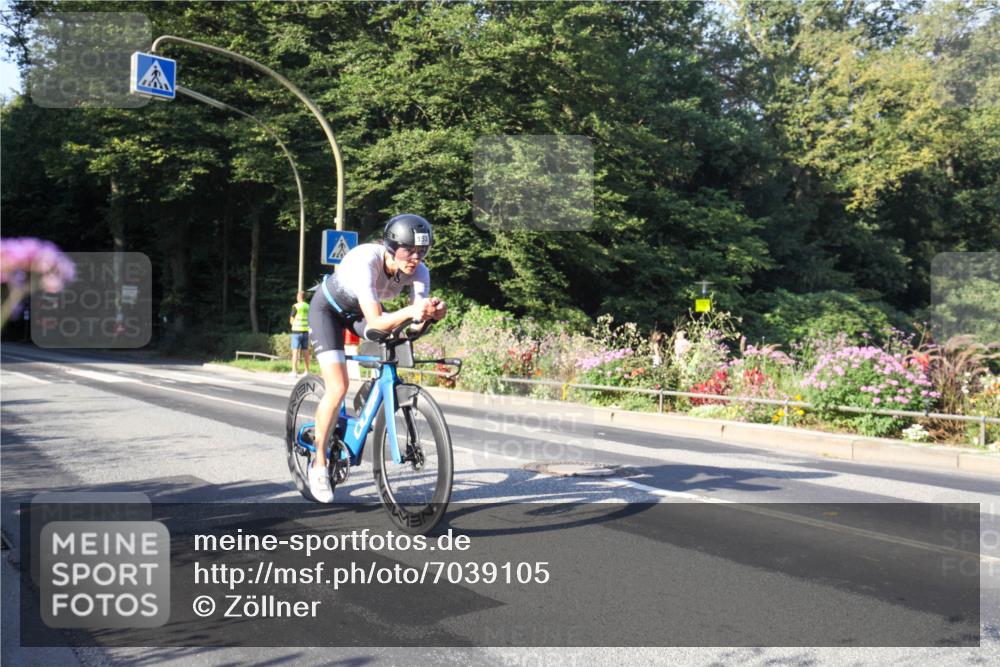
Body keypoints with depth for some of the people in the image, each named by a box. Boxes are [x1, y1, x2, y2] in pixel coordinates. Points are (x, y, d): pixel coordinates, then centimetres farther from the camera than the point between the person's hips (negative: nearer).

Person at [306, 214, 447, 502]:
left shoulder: (418, 271, -23)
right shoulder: (365, 260, -39)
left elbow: (419, 316, -31)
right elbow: (376, 323, -44)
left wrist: (434, 311, -53)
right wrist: (411, 311, -61)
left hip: (358, 311, 6)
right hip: (328, 308, -6)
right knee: (338, 387, -17)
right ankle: (319, 462, 0)